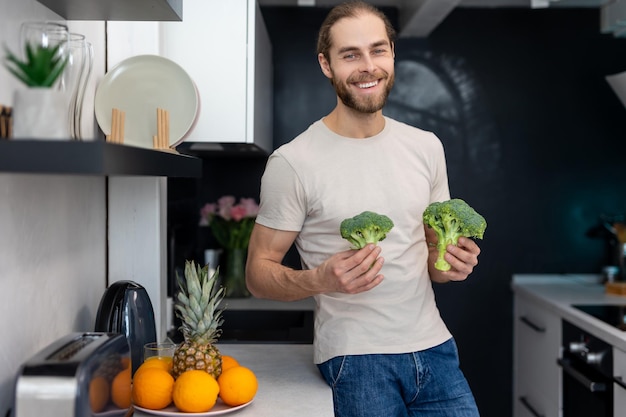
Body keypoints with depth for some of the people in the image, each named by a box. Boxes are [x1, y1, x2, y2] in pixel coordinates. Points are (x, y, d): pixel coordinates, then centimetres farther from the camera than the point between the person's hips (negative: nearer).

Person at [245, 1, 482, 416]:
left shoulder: (426, 146, 7)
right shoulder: (293, 162, -9)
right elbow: (259, 273, -6)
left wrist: (448, 263, -5)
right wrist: (320, 279, -24)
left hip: (434, 348, 5)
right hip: (354, 356, -4)